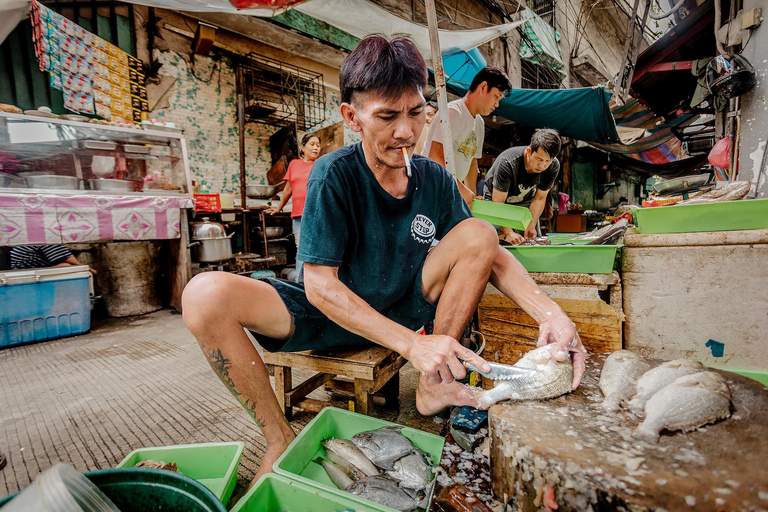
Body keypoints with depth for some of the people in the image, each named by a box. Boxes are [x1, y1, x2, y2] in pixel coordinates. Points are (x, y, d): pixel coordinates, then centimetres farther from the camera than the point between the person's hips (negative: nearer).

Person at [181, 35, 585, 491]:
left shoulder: (433, 179, -4)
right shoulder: (334, 175, -18)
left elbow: (489, 252, -4)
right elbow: (320, 284, -24)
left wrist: (549, 311, -22)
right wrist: (411, 343, -34)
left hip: (402, 309, 4)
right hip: (330, 315, -3)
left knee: (478, 231, -17)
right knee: (206, 295, -27)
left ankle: (432, 387, -6)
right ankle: (280, 436, -8)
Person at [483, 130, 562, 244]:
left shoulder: (554, 166, -23)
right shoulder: (507, 163, -38)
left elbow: (539, 198, -12)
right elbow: (498, 202, -35)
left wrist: (531, 226, -24)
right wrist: (508, 232, -42)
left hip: (525, 201, 4)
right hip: (496, 198, -4)